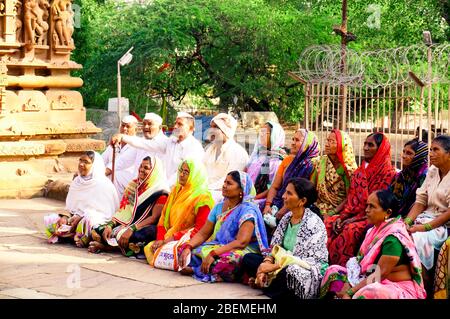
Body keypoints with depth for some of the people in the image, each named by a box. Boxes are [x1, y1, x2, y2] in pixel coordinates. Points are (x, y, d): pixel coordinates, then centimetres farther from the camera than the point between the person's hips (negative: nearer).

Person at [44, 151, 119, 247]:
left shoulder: (104, 185, -8)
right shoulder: (76, 182, 14)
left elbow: (105, 212, -14)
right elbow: (69, 206, 14)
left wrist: (80, 217, -21)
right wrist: (65, 217, -10)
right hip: (74, 218, 7)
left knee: (87, 221, -40)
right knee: (50, 220, -11)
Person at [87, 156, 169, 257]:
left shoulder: (161, 193, -9)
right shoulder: (134, 185, 10)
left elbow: (154, 218, -17)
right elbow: (123, 211, 9)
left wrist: (132, 229, -27)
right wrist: (110, 225, -7)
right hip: (127, 224, 5)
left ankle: (107, 246, -13)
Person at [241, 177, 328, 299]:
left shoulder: (313, 224, -17)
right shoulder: (286, 217, 6)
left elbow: (308, 261, -22)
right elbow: (274, 248, 6)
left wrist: (272, 267, -23)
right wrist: (266, 263, -17)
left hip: (310, 274, -7)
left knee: (288, 272, -39)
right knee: (248, 258, -1)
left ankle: (265, 283, -10)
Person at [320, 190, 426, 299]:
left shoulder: (394, 238, -21)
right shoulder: (377, 229, 5)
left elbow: (380, 273, -23)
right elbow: (361, 261, 5)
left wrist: (350, 292, -20)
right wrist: (348, 284, -11)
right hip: (375, 283, 9)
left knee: (368, 293, -40)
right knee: (333, 271, 3)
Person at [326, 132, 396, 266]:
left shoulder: (388, 173, -8)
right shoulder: (360, 171, 16)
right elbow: (351, 198, 15)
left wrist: (355, 219, -15)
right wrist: (341, 217, -3)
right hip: (352, 215, 7)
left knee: (350, 230, -34)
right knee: (328, 223, -16)